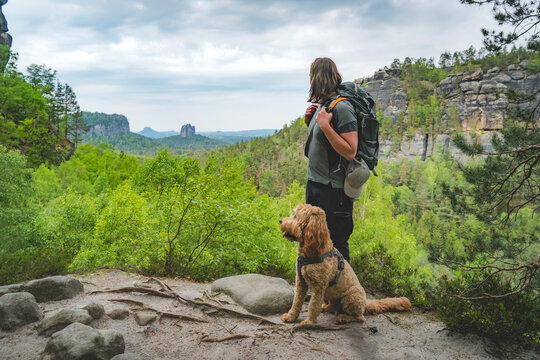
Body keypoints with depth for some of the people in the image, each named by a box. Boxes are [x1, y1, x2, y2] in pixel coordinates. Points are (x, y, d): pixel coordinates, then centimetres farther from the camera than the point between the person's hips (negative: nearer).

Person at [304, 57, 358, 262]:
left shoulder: (341, 107, -17)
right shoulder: (320, 106, 11)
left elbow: (350, 152, -22)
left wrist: (325, 125, -24)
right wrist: (309, 122, 6)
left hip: (333, 189, -9)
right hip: (314, 184, 9)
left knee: (336, 245, 2)